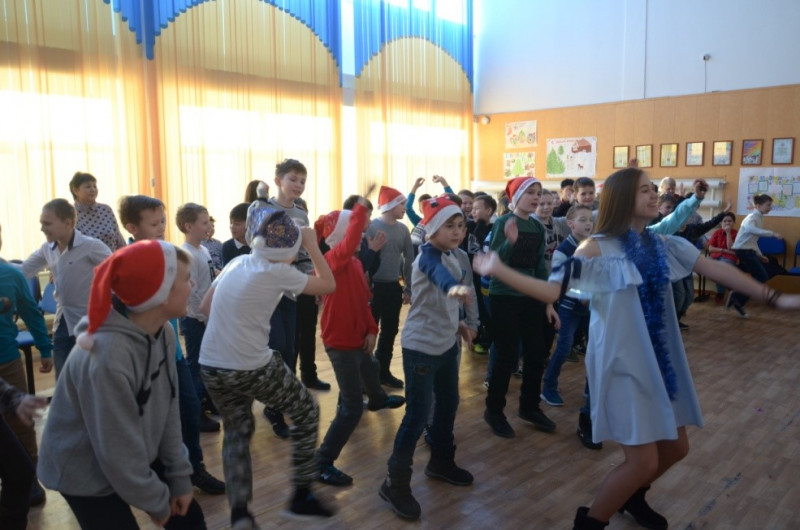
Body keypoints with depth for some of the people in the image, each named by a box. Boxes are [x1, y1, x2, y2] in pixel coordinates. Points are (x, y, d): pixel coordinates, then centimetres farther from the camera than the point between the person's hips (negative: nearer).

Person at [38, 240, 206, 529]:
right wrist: (156, 502, -11)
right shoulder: (107, 356, -33)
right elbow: (118, 451, -24)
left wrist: (179, 477, -1)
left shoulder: (164, 333, -9)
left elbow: (169, 410, -3)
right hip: (85, 473, -7)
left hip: (139, 458, 7)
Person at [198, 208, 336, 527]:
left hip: (211, 366, 7)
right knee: (306, 412, 15)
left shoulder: (236, 262, 7)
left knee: (237, 432, 25)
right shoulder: (278, 272, -12)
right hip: (253, 368, -6)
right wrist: (312, 245, 3)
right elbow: (328, 285, -2)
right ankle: (302, 497, 23)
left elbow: (206, 307, 14)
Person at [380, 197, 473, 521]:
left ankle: (441, 462, 40)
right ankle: (395, 483, 8)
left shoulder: (450, 255, 7)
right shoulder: (429, 254, -20)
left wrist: (460, 322, 28)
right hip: (421, 346, -9)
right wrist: (454, 287, -66)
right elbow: (439, 274, -45)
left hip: (446, 343, 9)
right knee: (418, 414, -6)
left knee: (448, 404, 19)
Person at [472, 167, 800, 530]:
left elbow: (714, 269, 8)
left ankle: (631, 497, 45)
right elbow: (551, 290, -21)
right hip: (621, 361, -7)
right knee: (644, 460, -6)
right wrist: (500, 271, -32)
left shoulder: (662, 245, 6)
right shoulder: (597, 248, -13)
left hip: (660, 357, 7)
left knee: (675, 447, 18)